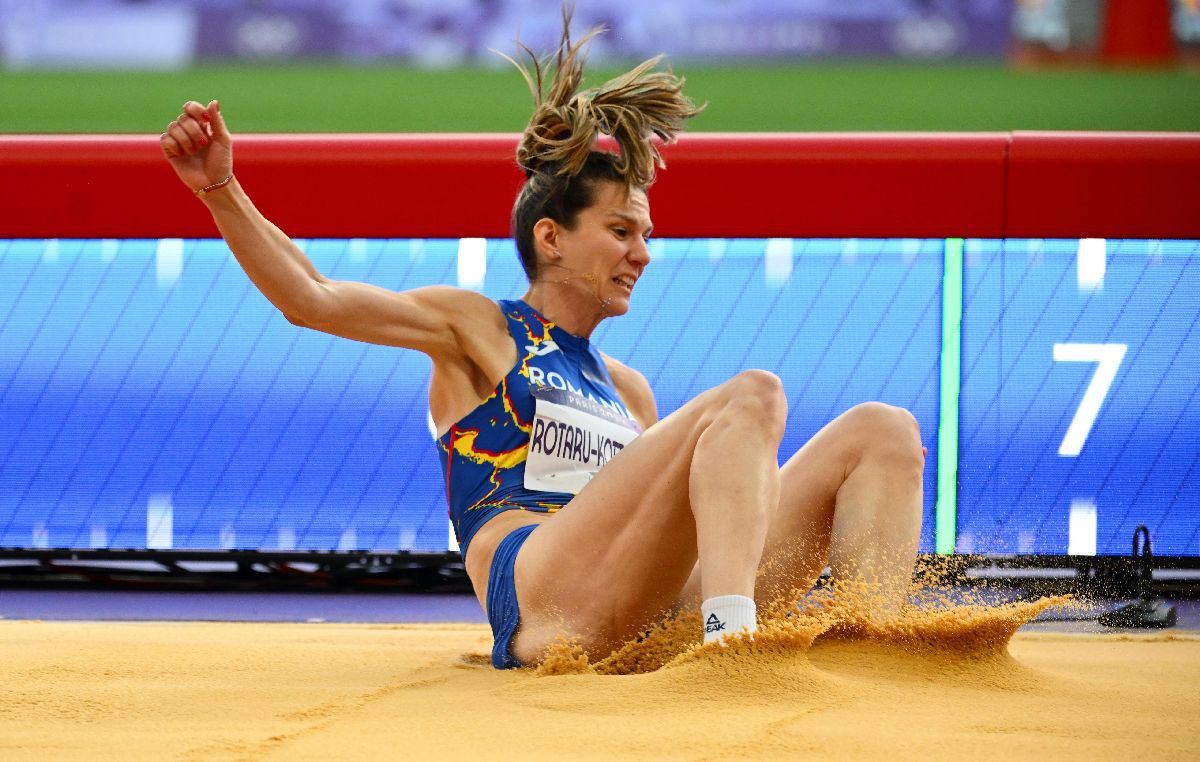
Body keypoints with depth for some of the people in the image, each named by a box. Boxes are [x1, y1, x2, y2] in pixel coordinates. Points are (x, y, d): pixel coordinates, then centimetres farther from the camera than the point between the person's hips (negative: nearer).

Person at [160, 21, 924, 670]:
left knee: (882, 430, -4)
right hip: (545, 598, -6)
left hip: (663, 612, 6)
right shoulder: (477, 329, 18)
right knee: (751, 395, -23)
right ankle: (730, 632, -47)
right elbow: (312, 300, 6)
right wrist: (222, 192, -6)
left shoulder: (626, 390, 35)